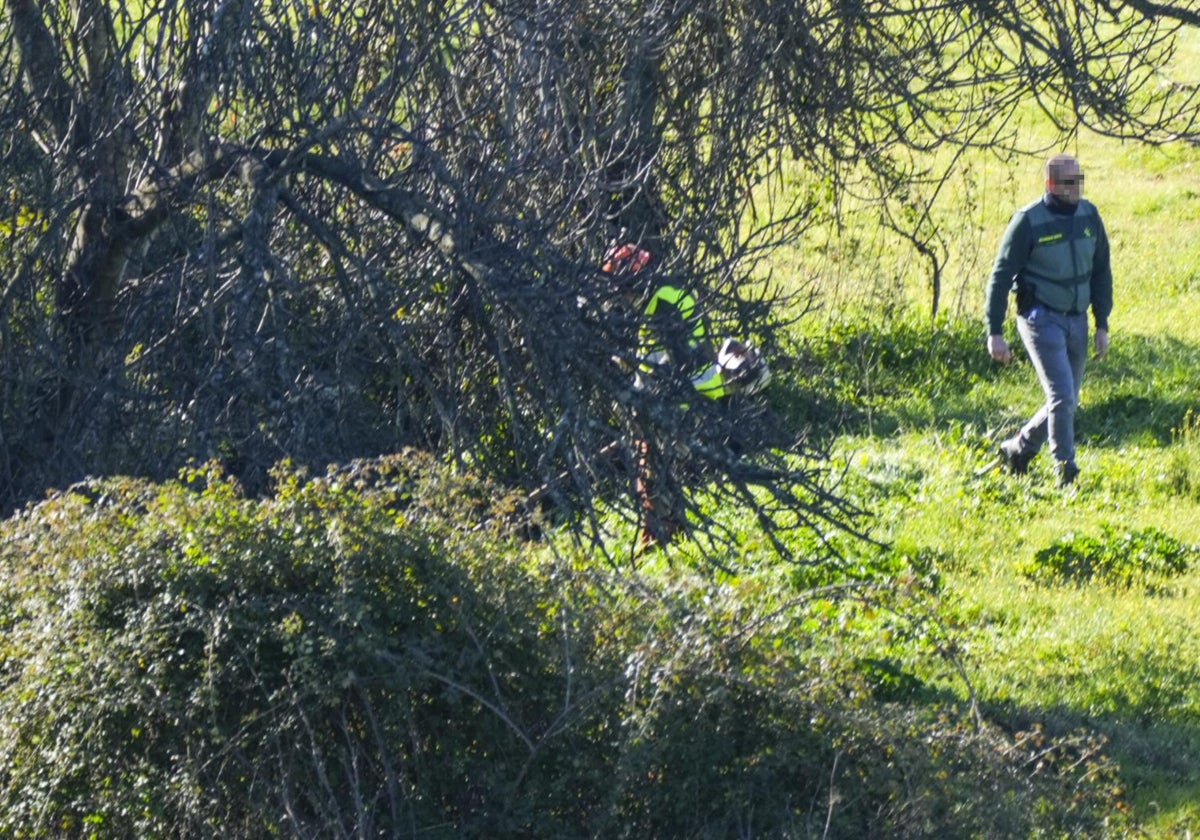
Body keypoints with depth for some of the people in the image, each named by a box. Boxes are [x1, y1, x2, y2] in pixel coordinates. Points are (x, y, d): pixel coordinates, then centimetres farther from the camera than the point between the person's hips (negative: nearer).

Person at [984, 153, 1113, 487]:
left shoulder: (1089, 215, 3)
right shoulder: (1028, 221, -13)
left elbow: (1101, 272, 12)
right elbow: (1001, 276, -10)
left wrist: (1102, 325, 8)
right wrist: (994, 332, -13)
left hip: (1076, 320, 6)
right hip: (1041, 319, -6)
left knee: (1067, 402, 10)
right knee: (1062, 396, -15)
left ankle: (1018, 448, 31)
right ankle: (1066, 472, -7)